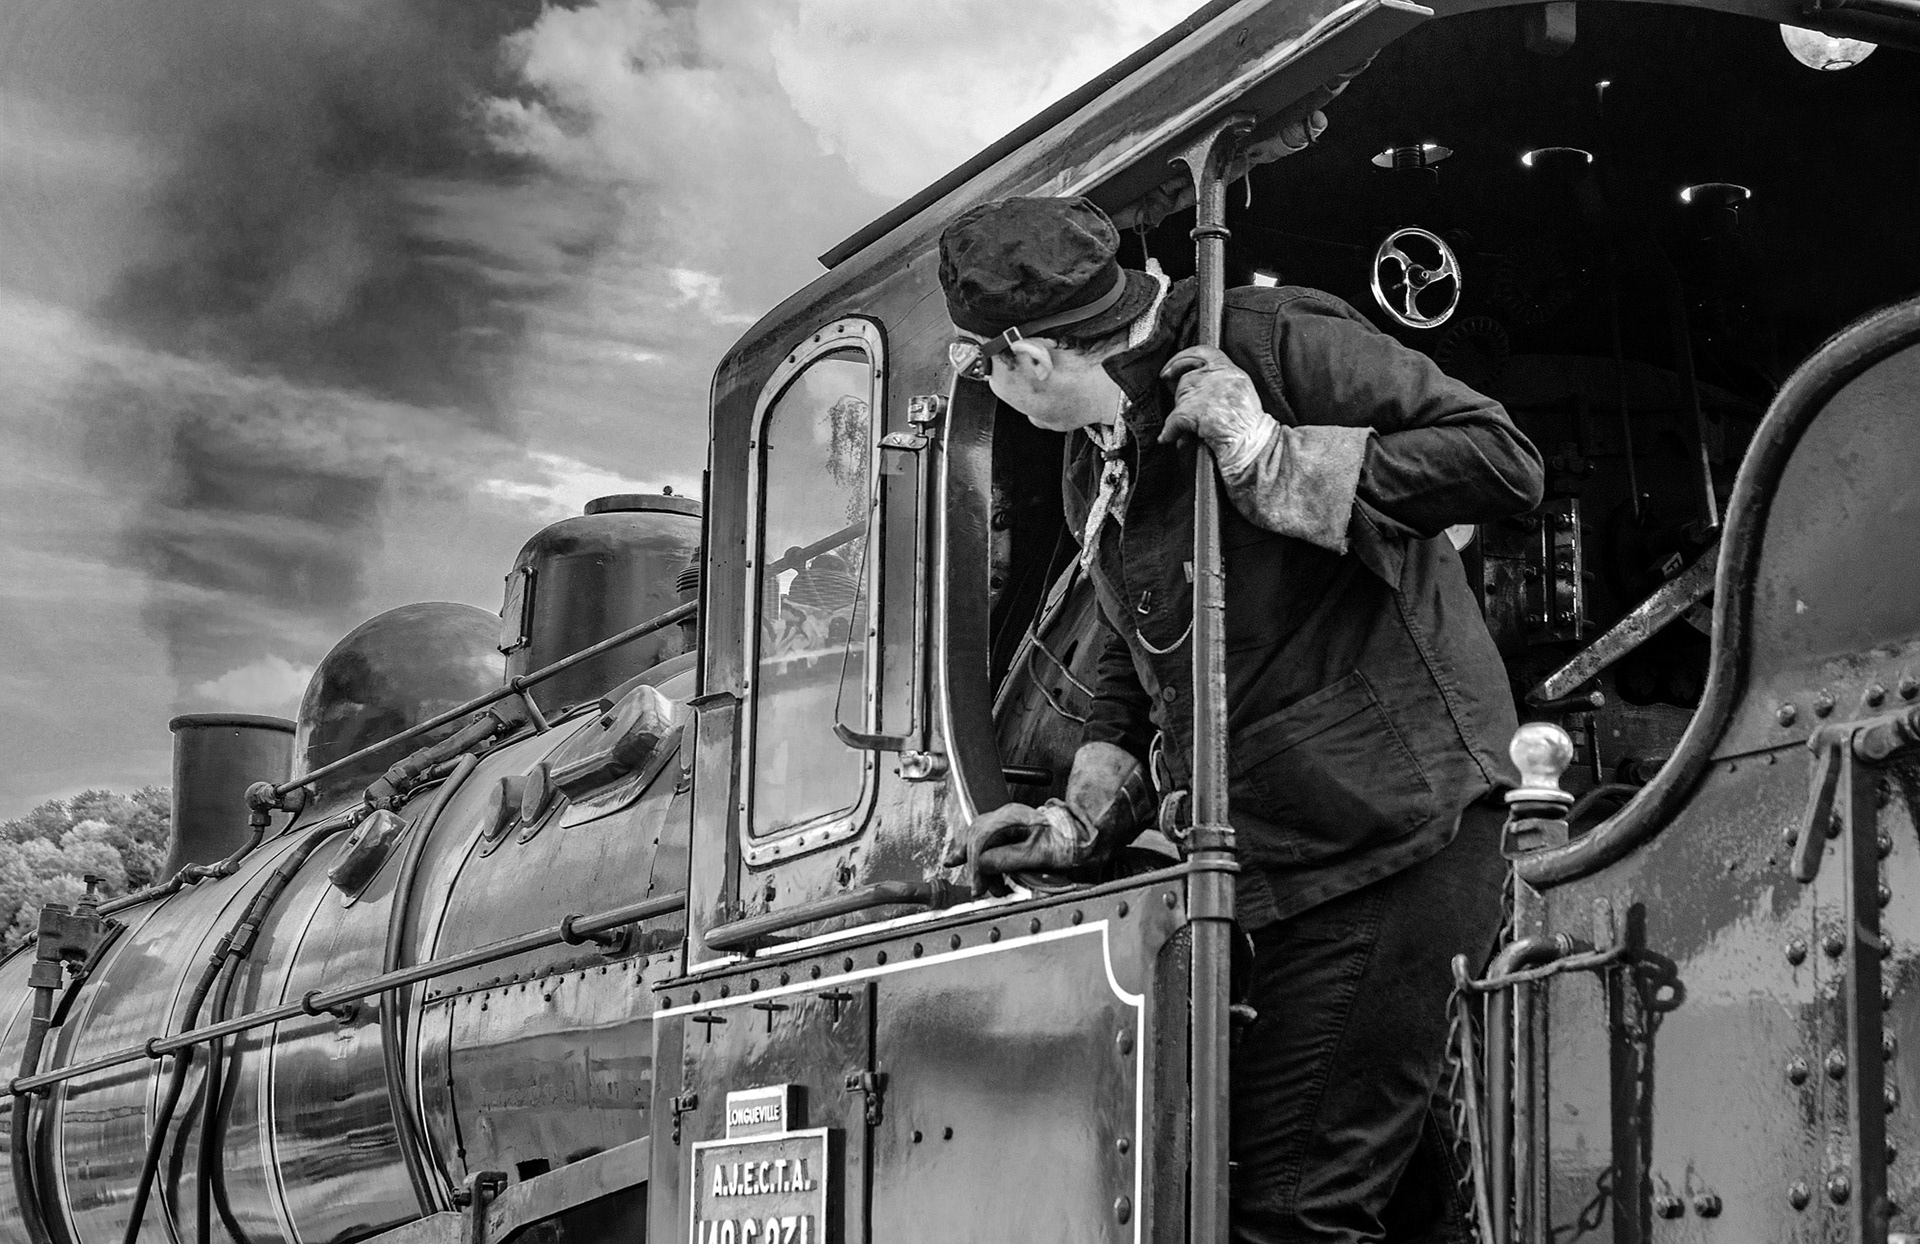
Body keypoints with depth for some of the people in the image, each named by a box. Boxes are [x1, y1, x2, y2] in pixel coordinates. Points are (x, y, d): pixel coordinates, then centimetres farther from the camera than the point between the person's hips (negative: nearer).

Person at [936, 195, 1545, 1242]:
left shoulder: (1269, 343, -12)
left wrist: (1270, 455, -22)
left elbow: (1504, 463, -19)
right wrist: (1083, 820, 9)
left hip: (1396, 835, -8)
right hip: (1268, 872, 8)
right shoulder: (1096, 463, 15)